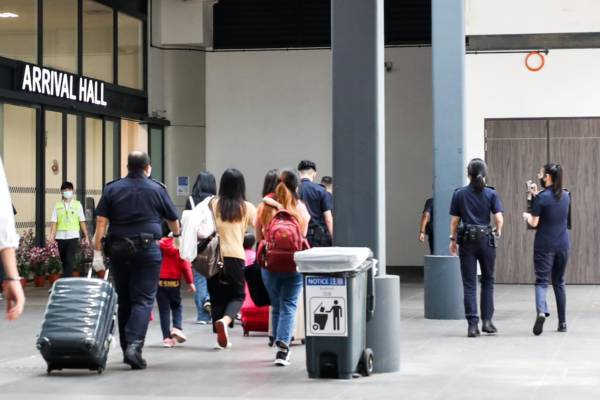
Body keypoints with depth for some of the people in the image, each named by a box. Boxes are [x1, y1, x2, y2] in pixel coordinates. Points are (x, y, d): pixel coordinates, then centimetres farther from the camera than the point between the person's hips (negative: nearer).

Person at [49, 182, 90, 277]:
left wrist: (86, 236, 5)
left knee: (69, 261, -13)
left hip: (73, 237, -2)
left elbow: (82, 222, 8)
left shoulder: (77, 204, 7)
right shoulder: (58, 205, 7)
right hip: (60, 237, 2)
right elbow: (54, 223, 2)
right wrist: (51, 237, -8)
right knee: (64, 261, 8)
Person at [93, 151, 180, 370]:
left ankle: (126, 348, 19)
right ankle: (134, 345, -20)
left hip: (118, 249, 3)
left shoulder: (112, 189, 6)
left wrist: (97, 252, 0)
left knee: (124, 299, 13)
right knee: (143, 300, -3)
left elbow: (101, 222, -1)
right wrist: (177, 235, 38)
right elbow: (172, 219, 16)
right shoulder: (157, 189, 4)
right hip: (147, 249, -2)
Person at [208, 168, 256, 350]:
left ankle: (220, 336, 11)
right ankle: (225, 320, -19)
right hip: (236, 256, -1)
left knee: (217, 296, 11)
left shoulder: (213, 204, 2)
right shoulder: (246, 208, 2)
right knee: (237, 295, 10)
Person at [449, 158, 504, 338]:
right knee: (488, 281, 15)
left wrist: (453, 239, 12)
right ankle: (487, 321, 11)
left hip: (467, 240, 0)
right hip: (486, 240, 0)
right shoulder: (491, 194, -2)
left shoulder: (459, 194, 0)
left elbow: (454, 220, 1)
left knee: (469, 284, 2)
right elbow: (499, 218, -8)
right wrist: (498, 232, 12)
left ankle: (473, 325, -4)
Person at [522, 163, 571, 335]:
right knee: (559, 282, 14)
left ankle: (541, 311, -31)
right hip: (563, 244, 5)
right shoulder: (566, 196, 6)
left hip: (544, 245, -5)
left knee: (541, 281, -5)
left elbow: (534, 223, -10)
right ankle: (562, 322, 16)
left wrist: (526, 216, 10)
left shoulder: (541, 198, -12)